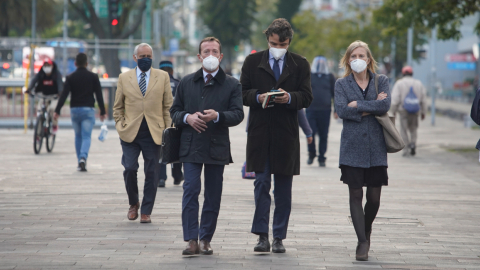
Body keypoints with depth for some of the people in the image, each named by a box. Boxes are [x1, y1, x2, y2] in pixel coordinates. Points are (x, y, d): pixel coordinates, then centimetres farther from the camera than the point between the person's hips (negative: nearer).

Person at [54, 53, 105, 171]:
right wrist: (102, 111, 6)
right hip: (88, 109, -1)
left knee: (78, 136, 15)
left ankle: (80, 162, 16)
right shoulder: (93, 77, 1)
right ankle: (83, 158, -28)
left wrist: (57, 111, -8)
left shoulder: (70, 78, 0)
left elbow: (64, 95, -7)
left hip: (74, 109, 1)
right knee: (86, 137, -5)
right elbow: (99, 95, 0)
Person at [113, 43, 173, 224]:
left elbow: (168, 106, 9)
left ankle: (146, 212, 10)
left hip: (154, 133, 0)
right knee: (130, 169, -10)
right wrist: (120, 126, 4)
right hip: (130, 133, 0)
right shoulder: (124, 78, 10)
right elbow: (117, 107, 15)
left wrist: (167, 130, 2)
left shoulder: (162, 77, 9)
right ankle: (133, 204, 15)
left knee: (152, 174, 0)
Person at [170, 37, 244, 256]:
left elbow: (238, 114, -3)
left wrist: (217, 116, -21)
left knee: (213, 196, 3)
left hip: (217, 147, 0)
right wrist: (187, 118, -9)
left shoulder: (232, 85, 5)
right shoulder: (186, 82, 12)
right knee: (190, 191, -10)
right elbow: (174, 111, 13)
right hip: (191, 146, 0)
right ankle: (192, 240, -10)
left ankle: (206, 239, 12)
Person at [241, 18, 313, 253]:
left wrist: (290, 97, -17)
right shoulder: (252, 62, 7)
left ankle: (279, 237, 11)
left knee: (283, 187, 5)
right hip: (260, 132, 0)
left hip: (286, 133, 1)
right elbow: (242, 93, 6)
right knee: (261, 183, -3)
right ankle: (262, 236, -2)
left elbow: (307, 97, 2)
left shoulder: (300, 64, 7)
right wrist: (257, 97, -14)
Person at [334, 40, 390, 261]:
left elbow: (385, 105, -9)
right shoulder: (341, 84, 6)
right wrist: (372, 106, -10)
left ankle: (366, 229, 30)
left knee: (374, 198, 2)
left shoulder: (381, 81, 9)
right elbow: (341, 110, -10)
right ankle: (362, 242, -1)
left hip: (376, 147, 1)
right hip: (352, 147, -1)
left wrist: (358, 106, -11)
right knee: (356, 195, -5)